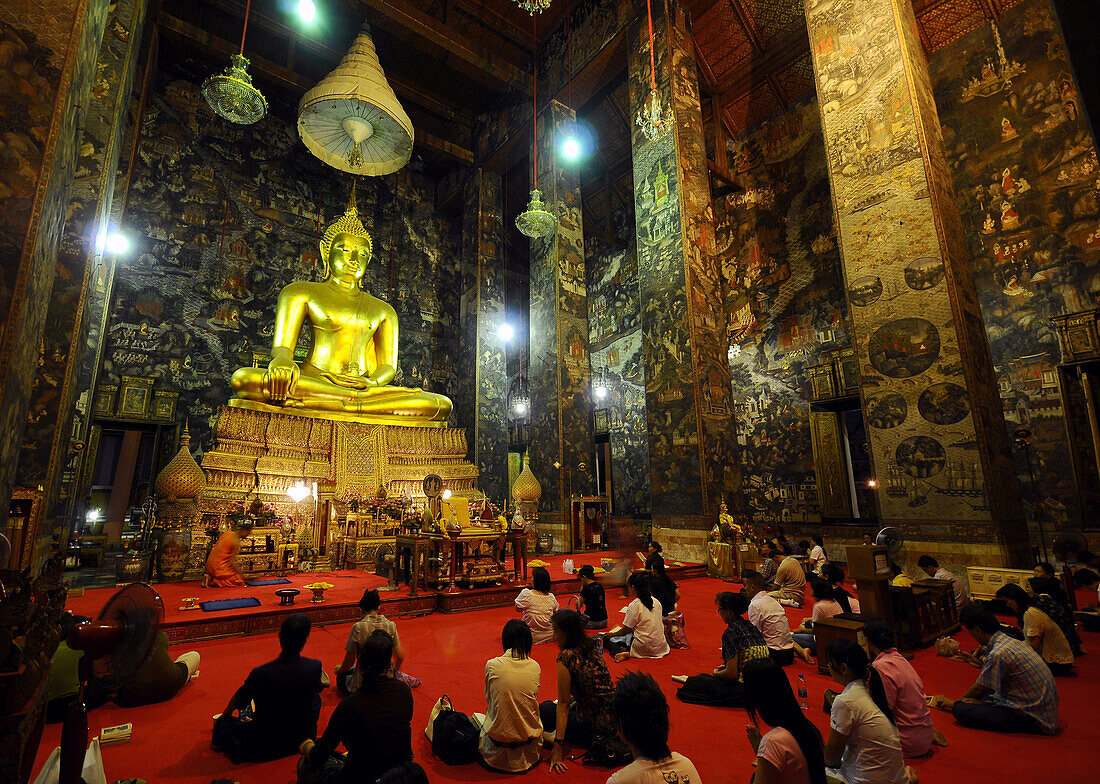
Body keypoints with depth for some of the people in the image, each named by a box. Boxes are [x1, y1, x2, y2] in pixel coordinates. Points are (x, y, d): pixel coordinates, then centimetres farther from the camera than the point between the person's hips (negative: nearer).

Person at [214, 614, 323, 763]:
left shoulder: (259, 674, -26)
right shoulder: (315, 667, -25)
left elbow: (237, 701, -4)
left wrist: (224, 715, 20)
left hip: (265, 748, 2)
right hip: (303, 738, -2)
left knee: (222, 723, 24)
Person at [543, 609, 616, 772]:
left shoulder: (567, 656, -21)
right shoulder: (592, 648, 2)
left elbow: (563, 704, -17)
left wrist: (558, 747, -12)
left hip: (594, 729, -8)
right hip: (612, 722, 8)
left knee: (544, 709, 12)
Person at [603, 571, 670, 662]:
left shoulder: (634, 605, -16)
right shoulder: (657, 602, 2)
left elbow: (626, 630, -9)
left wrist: (612, 634, 10)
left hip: (644, 648, -6)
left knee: (608, 639, 5)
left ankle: (624, 653, -16)